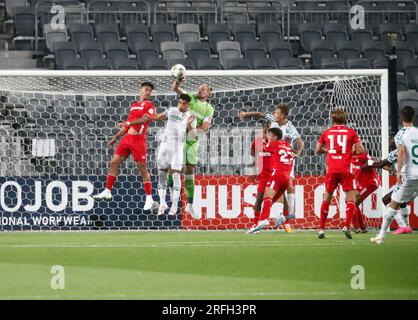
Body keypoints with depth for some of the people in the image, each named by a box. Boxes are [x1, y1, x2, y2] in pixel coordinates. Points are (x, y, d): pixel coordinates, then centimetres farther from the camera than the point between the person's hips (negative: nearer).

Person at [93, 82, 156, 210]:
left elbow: (144, 119, -20)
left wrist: (128, 123, -31)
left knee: (142, 168, -6)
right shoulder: (134, 106, 20)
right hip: (127, 138, 7)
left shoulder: (150, 106, -1)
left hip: (138, 139, -7)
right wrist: (115, 138, 28)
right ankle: (107, 192, 11)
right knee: (114, 162, 4)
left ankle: (149, 198, -2)